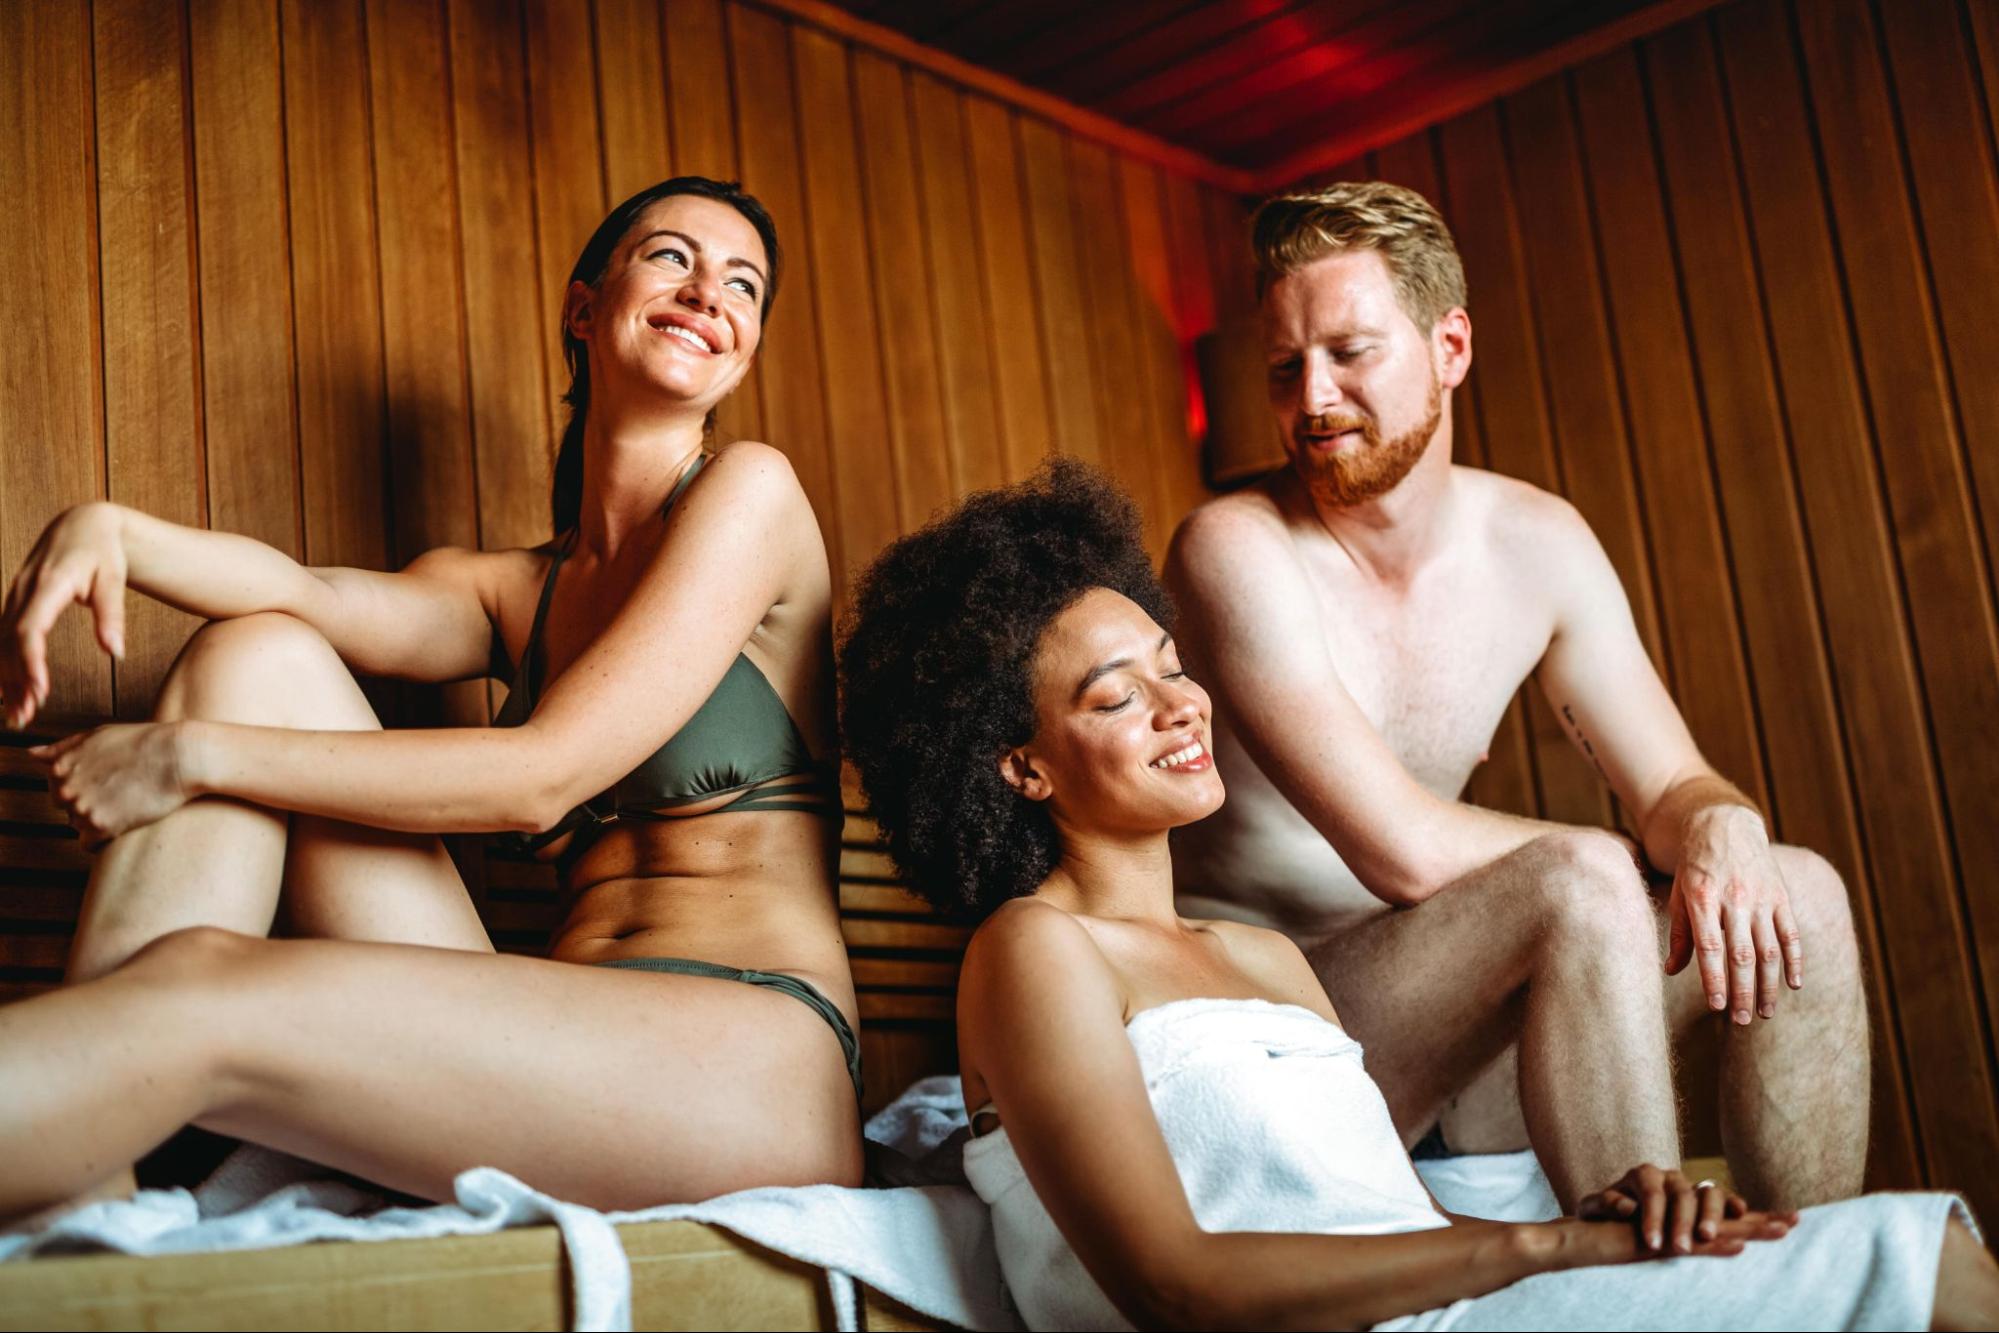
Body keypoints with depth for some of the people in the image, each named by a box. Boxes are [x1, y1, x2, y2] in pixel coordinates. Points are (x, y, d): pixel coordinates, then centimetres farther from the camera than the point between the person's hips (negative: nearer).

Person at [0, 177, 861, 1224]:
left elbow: (543, 775, -8)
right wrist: (108, 530, -21)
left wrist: (193, 756, -8)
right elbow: (317, 595, 0)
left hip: (758, 1066, -6)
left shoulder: (750, 490, 1)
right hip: (549, 1081, 6)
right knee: (256, 656, -2)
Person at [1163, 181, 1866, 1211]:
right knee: (1584, 887, -29)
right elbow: (1403, 849, -21)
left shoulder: (1536, 541, 6)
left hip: (1455, 1066, 7)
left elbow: (1675, 784, 6)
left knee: (1799, 896, -8)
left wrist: (1720, 832, -18)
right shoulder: (1236, 548, -15)